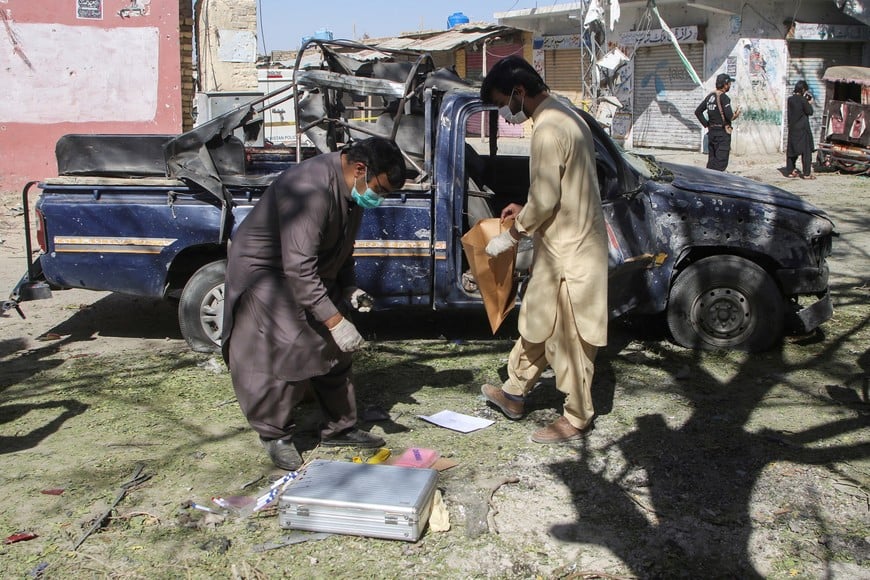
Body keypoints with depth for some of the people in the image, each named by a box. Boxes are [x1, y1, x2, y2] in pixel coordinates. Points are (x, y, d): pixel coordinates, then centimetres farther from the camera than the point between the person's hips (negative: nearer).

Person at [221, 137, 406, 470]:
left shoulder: (351, 189, -4)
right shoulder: (310, 191, -34)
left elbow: (342, 246, 11)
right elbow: (299, 268, -38)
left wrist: (348, 288, -1)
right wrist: (335, 321, -38)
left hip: (312, 271, 9)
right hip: (264, 271, -9)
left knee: (333, 351, 8)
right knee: (284, 354, -14)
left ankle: (338, 427, 20)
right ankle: (276, 436, 5)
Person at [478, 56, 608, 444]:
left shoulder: (548, 130, -22)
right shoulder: (564, 117, 11)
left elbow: (545, 201, -23)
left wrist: (510, 236, -10)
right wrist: (524, 211, 16)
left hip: (567, 251, -10)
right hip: (567, 242, 10)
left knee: (569, 338, 4)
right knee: (537, 323, 21)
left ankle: (577, 419, 19)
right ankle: (514, 393, 36)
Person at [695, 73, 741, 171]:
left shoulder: (710, 96, 11)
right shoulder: (724, 97, -13)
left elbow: (698, 112, 14)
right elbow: (729, 116, -21)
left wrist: (706, 124, 13)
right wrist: (736, 115, 0)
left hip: (711, 132, 8)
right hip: (723, 133, -8)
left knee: (712, 161, 12)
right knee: (721, 162, -6)